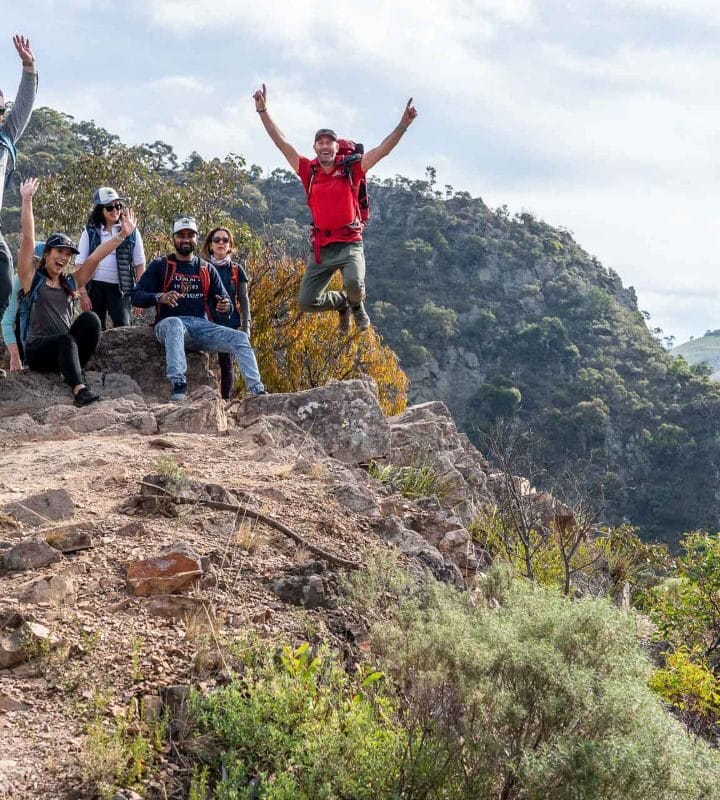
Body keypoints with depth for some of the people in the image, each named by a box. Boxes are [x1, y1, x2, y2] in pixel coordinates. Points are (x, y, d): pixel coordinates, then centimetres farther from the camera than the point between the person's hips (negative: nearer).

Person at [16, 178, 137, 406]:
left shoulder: (71, 283, 17)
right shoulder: (32, 278, 6)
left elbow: (95, 257, 9)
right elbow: (28, 238, -3)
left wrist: (122, 235, 1)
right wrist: (27, 201, -9)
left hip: (66, 347, 4)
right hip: (38, 349, -4)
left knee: (89, 318, -22)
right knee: (66, 340, -35)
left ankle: (74, 371, -17)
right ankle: (79, 390, -49)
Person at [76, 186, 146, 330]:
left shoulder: (131, 232, 6)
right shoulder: (90, 233, 6)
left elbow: (139, 265, 6)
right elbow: (80, 264, 3)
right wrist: (83, 293, -5)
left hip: (120, 287, -1)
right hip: (94, 286, 1)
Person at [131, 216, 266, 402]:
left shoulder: (207, 269, 19)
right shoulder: (160, 265, 10)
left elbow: (225, 304, 16)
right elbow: (137, 297, 1)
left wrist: (225, 306, -10)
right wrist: (160, 297, -19)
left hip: (202, 326, 4)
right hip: (168, 325, -4)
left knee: (240, 338, -18)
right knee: (175, 324, -40)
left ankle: (257, 391, -28)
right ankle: (178, 385, -52)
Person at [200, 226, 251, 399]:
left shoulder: (236, 270, 7)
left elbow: (243, 300, 8)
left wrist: (246, 326, 1)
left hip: (230, 323, 1)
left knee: (226, 364, 2)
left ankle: (225, 401, 7)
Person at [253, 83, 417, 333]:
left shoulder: (351, 169, 0)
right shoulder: (308, 170, 4)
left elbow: (382, 150, -6)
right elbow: (281, 142, 4)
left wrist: (403, 124, -17)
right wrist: (263, 111, 0)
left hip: (350, 244, -3)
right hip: (321, 246, 3)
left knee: (354, 283, -31)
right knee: (306, 302, 0)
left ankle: (357, 306, 7)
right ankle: (342, 304, 33)